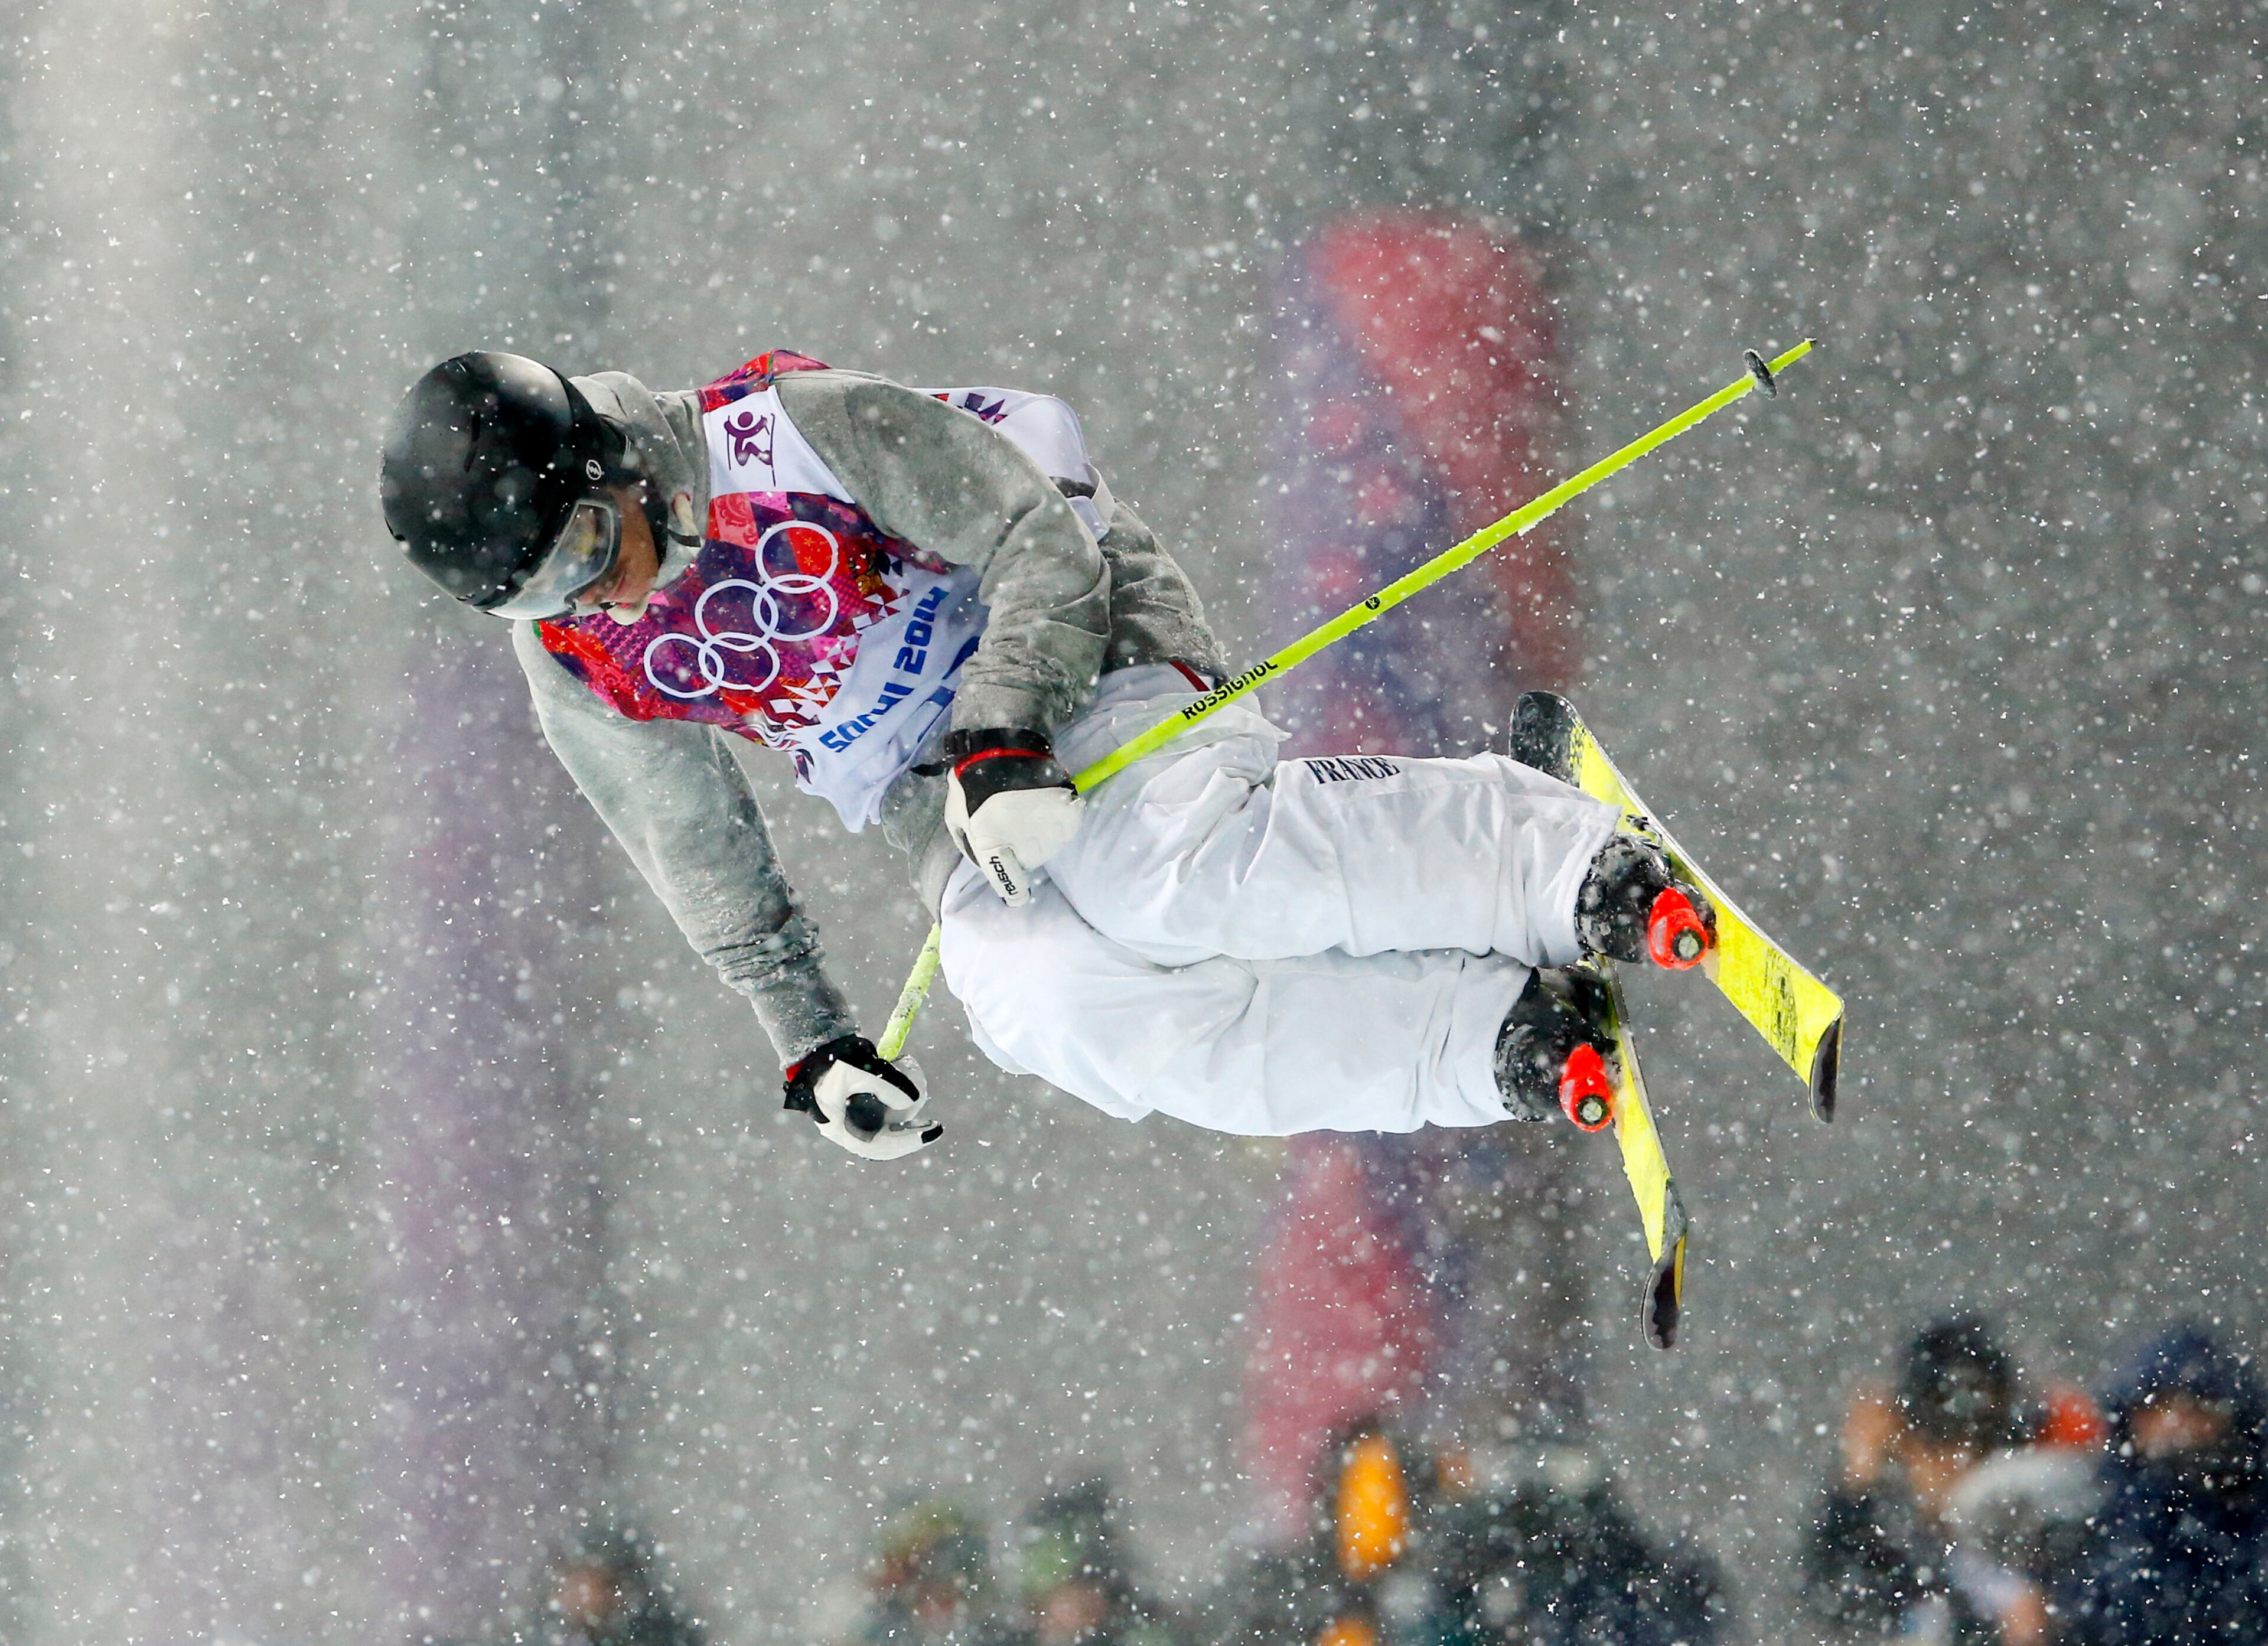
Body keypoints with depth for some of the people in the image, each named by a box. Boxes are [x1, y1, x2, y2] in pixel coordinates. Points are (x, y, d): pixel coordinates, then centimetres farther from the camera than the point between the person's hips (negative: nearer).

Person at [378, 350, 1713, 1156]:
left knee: (1162, 875, -38)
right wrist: (815, 1049, 7)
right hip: (956, 829, 5)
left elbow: (1041, 543, -14)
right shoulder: (581, 676, 0)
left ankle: (1571, 870, -37)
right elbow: (707, 866, 13)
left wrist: (1002, 751, -26)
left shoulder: (798, 433, -17)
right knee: (1047, 1012, -29)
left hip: (1083, 673, -4)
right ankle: (1512, 1043, -35)